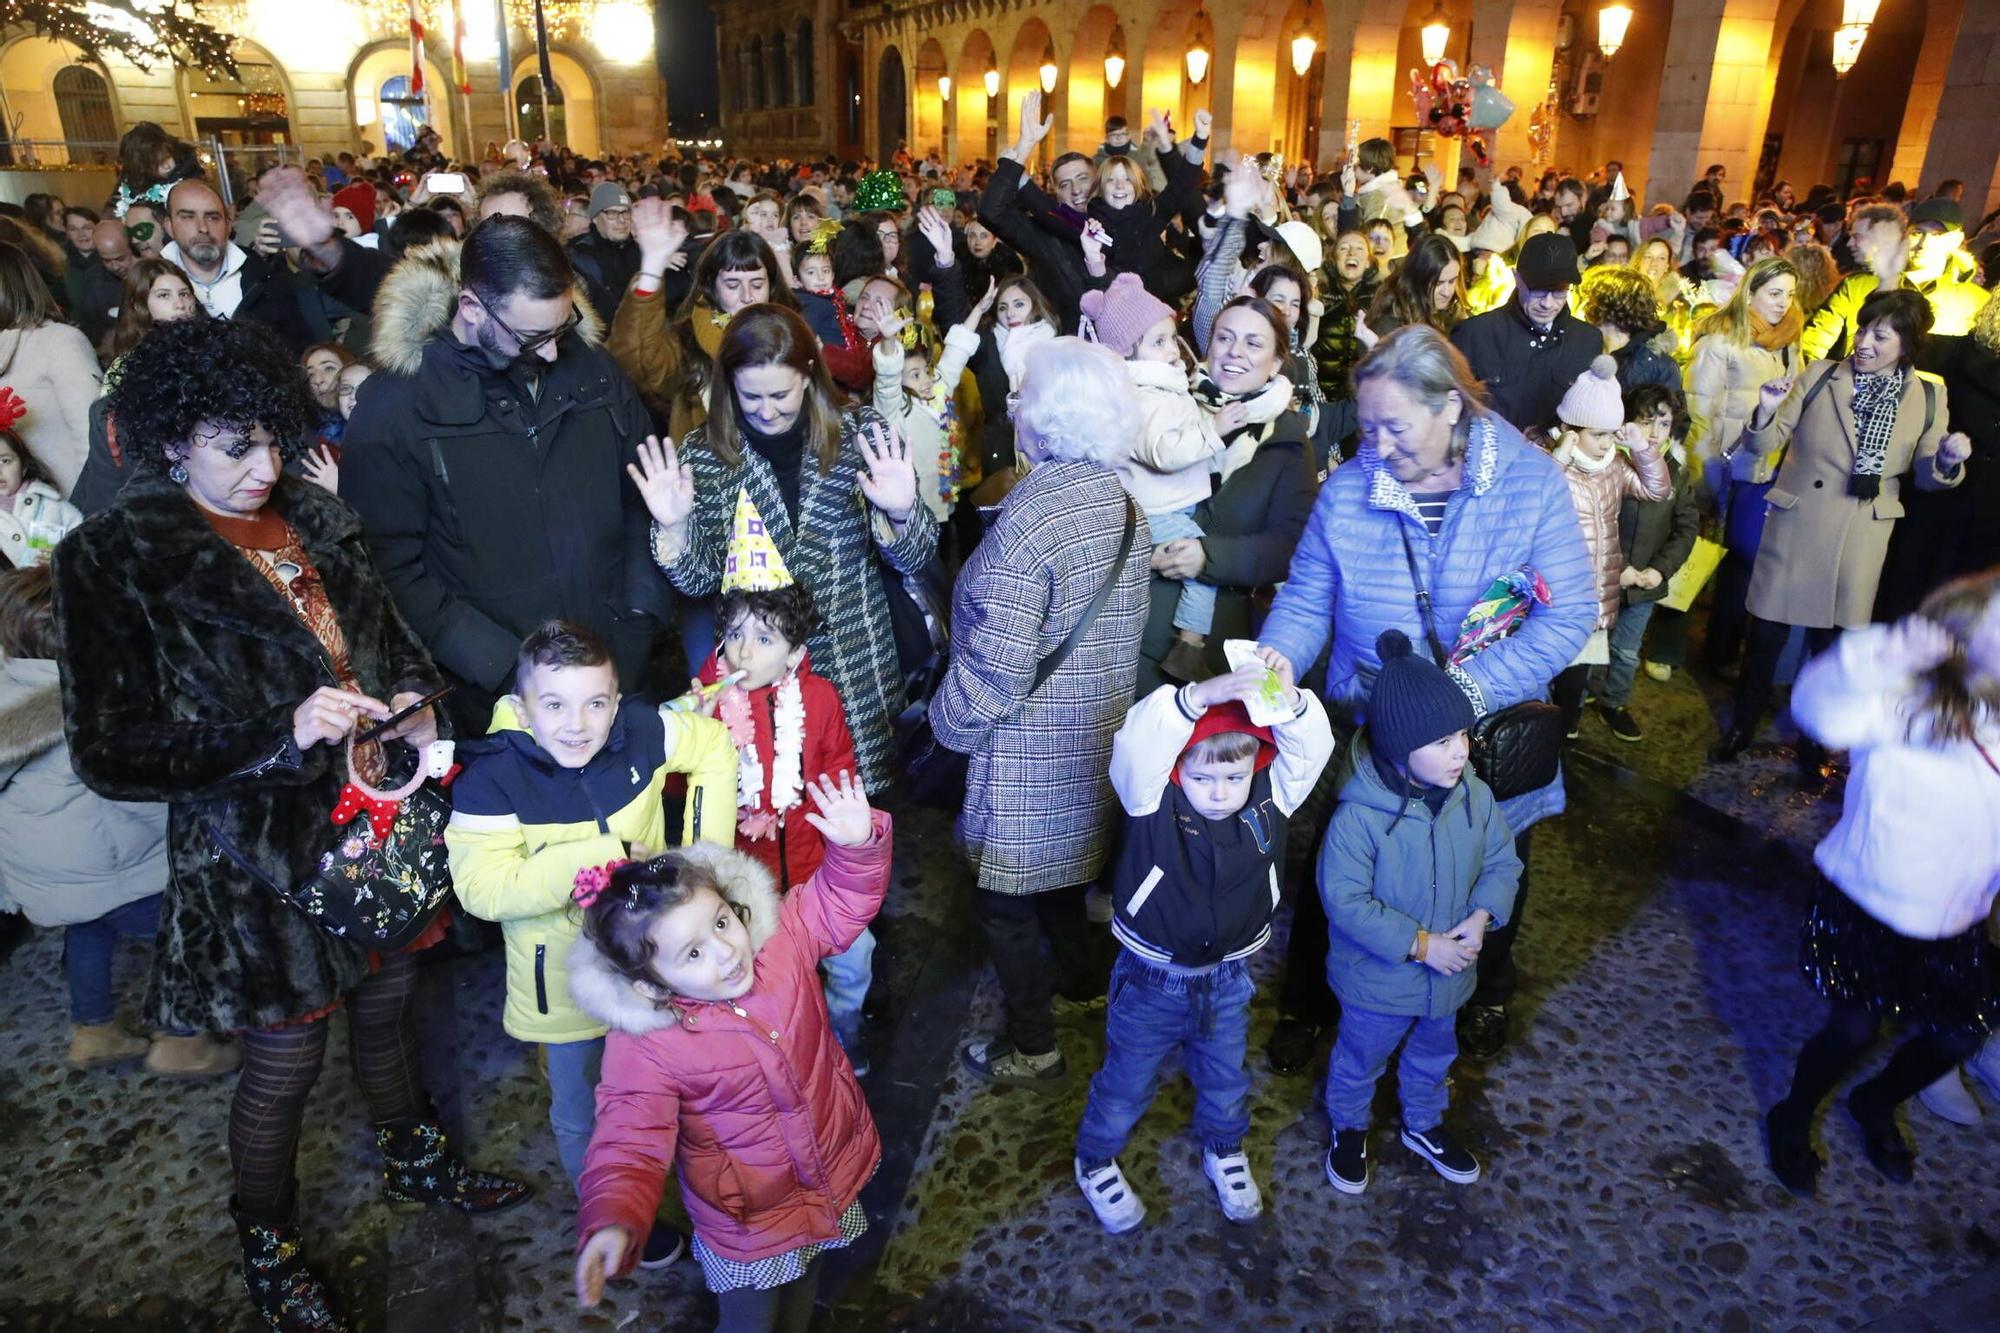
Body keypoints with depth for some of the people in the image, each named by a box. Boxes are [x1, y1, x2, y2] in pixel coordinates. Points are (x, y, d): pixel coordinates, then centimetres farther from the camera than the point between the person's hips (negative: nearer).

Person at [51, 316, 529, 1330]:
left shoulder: (312, 519, 0)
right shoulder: (115, 558, -14)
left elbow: (388, 636, 15)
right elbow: (109, 753, -16)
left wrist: (416, 707, -6)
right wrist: (282, 734, -27)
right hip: (261, 855, -5)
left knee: (387, 1001, 23)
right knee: (285, 1054, 12)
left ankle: (415, 1159, 49)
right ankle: (267, 1245, 39)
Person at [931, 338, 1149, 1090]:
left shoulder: (1029, 520, -27)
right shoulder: (1122, 501, -1)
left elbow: (994, 668, -26)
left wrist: (949, 723, -9)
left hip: (1031, 754, -8)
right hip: (1095, 735, 8)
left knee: (1004, 897, 10)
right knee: (1060, 869, 27)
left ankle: (1032, 1050, 24)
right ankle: (1082, 981, 46)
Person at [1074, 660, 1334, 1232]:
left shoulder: (1270, 802, -15)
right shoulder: (1152, 803, -24)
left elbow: (1311, 747, -29)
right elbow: (1134, 745, -43)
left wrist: (1288, 702, -51)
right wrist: (1200, 696, -58)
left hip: (1228, 980, 3)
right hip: (1152, 981, -3)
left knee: (1225, 1080, 26)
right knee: (1126, 1082, 19)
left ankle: (1224, 1151, 56)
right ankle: (1096, 1161, 46)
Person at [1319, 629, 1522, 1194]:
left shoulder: (1474, 797, -15)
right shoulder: (1359, 816, -32)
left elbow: (1502, 862, -1)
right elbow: (1344, 900, -28)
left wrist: (1481, 918, -18)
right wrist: (1419, 945, -26)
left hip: (1448, 974, 5)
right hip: (1378, 978, -5)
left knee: (1434, 1053, 30)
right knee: (1361, 1060, 21)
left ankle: (1423, 1125, 58)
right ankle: (1349, 1128, 50)